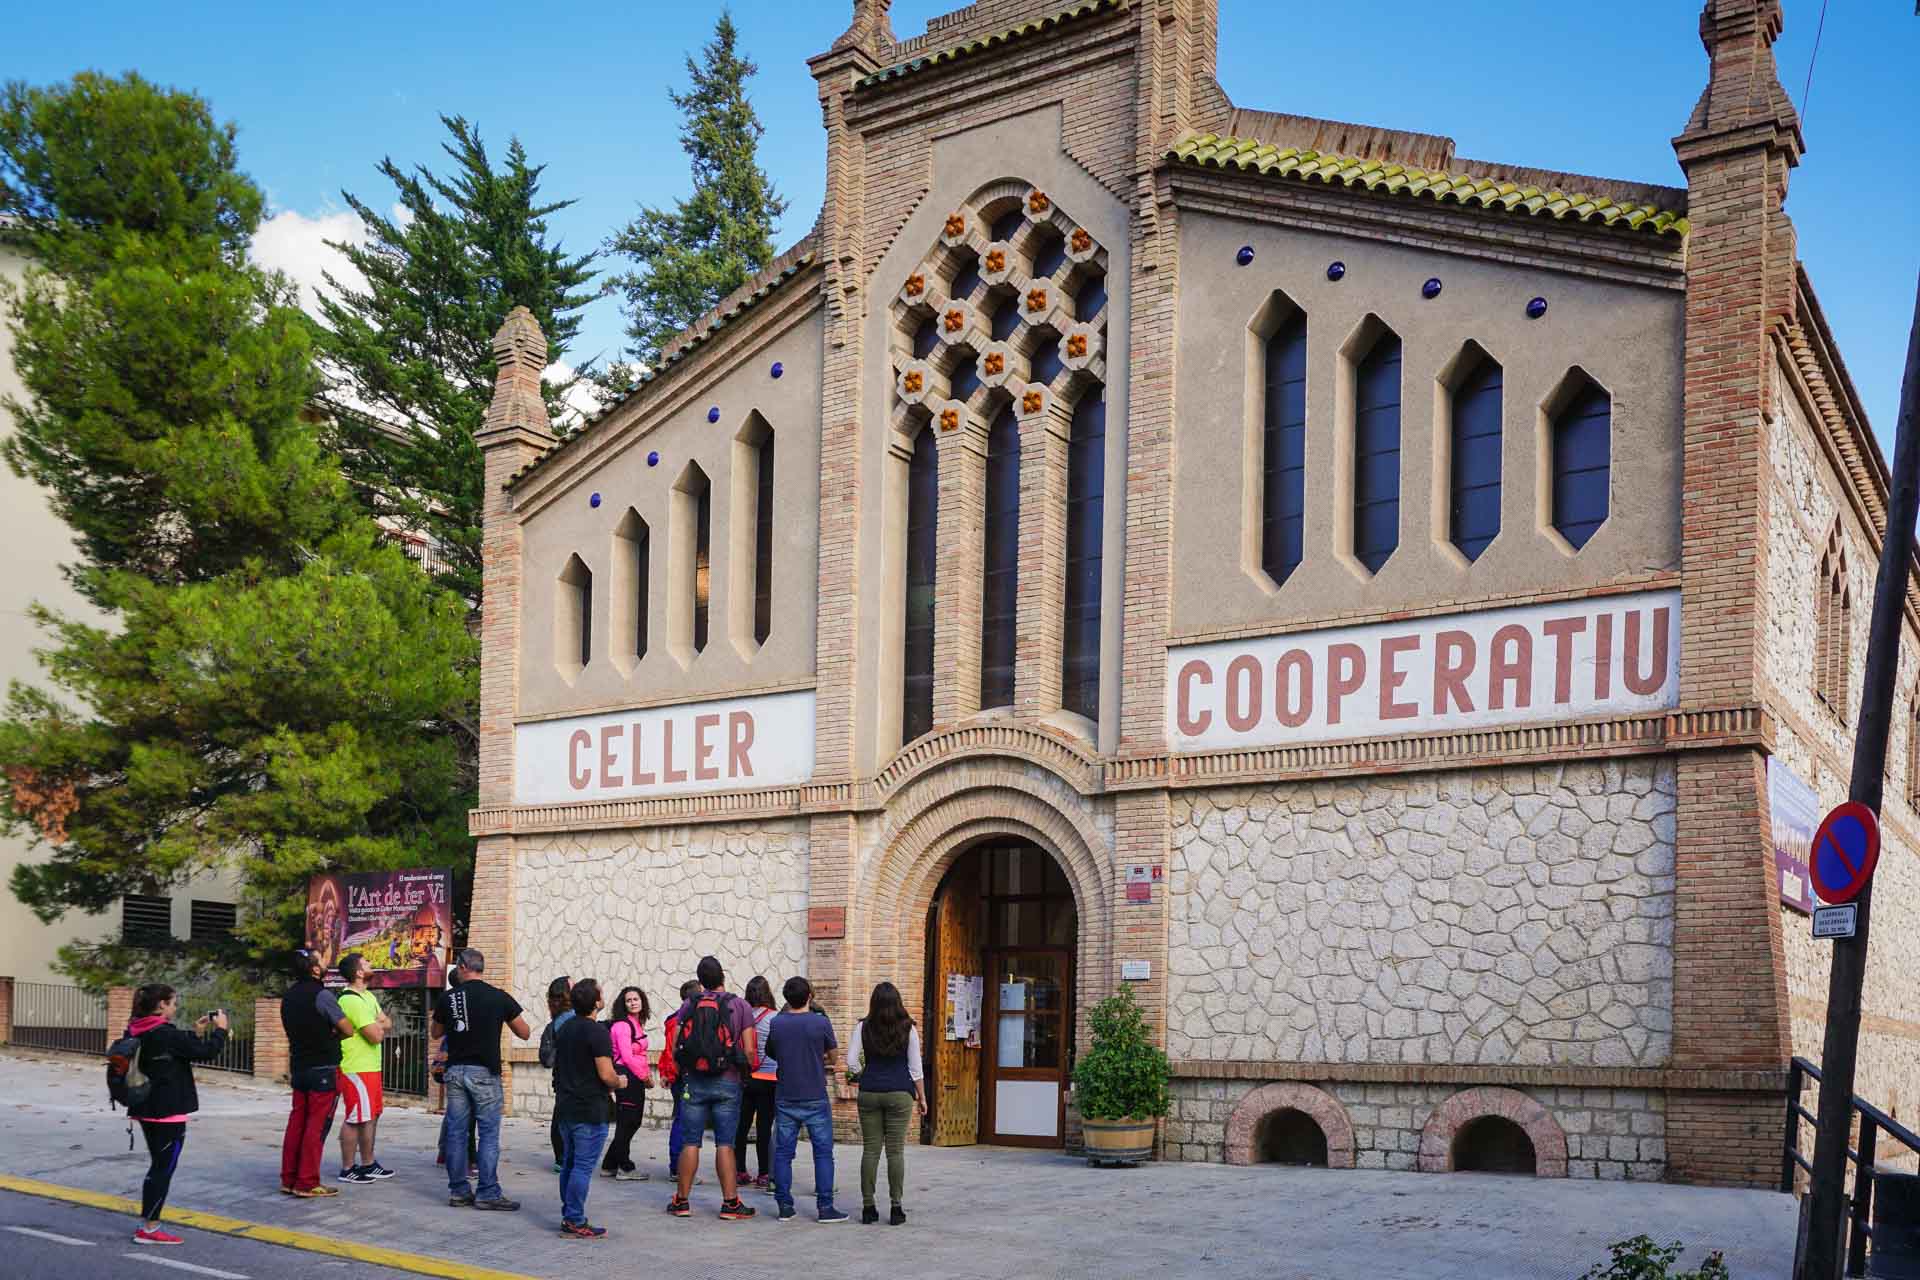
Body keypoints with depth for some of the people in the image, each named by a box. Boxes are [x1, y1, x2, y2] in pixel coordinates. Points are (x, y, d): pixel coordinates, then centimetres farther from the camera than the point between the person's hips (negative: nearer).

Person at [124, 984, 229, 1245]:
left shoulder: (137, 1033, 7)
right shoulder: (165, 1034, -20)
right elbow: (205, 1051, -16)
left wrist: (196, 1032, 15)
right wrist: (220, 1029, -1)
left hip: (146, 1109, 9)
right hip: (168, 1112, -9)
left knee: (159, 1165, 18)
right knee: (164, 1167, -1)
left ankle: (147, 1224, 20)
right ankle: (148, 1229, 1)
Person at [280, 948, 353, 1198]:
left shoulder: (289, 996, 10)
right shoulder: (322, 995, -15)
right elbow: (348, 1030, -12)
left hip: (299, 1067, 8)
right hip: (323, 1069, -8)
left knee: (297, 1122, 12)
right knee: (317, 1126, -4)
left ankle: (288, 1179, 15)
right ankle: (307, 1183, -4)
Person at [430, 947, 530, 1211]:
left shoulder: (447, 997, 2)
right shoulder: (499, 998, -4)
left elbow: (436, 1032, 18)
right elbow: (524, 1033, 4)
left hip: (455, 1070, 3)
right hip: (484, 1071, -3)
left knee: (456, 1132, 8)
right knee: (489, 1134, 0)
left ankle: (458, 1191, 12)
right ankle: (487, 1193, -2)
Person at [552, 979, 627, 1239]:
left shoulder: (564, 1029, 10)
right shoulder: (597, 1032, -17)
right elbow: (606, 1074, -22)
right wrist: (620, 1083, 1)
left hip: (565, 1107, 8)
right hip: (590, 1110, -8)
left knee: (569, 1163, 15)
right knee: (583, 1166, -5)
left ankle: (568, 1216, 20)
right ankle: (575, 1222, -5)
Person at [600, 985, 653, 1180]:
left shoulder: (637, 1024, 15)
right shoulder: (622, 1025, -13)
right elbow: (627, 1057, -17)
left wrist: (647, 1075, 8)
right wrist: (645, 1076, -9)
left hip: (637, 1079, 9)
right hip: (626, 1078, -9)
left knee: (634, 1122, 13)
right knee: (626, 1123, -2)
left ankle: (610, 1165, 20)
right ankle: (625, 1168, 6)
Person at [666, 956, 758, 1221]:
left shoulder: (689, 1005, 2)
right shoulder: (740, 1005, -3)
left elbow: (675, 1049, 1)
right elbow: (749, 1051, -7)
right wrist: (749, 1069, 13)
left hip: (694, 1082, 1)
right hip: (727, 1082, -1)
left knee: (690, 1142, 6)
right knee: (724, 1144, 1)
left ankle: (682, 1200, 12)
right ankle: (730, 1203, 2)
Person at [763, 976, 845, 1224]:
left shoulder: (775, 1023, -1)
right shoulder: (821, 1022, -9)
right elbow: (832, 1058, 2)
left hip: (785, 1098, 3)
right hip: (815, 1099, -2)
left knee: (783, 1152, 9)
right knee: (823, 1152, 3)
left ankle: (784, 1206, 9)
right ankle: (825, 1207, 1)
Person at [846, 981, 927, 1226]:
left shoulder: (863, 1027, 0)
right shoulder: (908, 1028, -2)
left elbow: (851, 1062, -3)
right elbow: (915, 1067, 0)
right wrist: (922, 1097, 8)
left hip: (869, 1093, 1)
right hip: (899, 1093, -1)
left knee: (870, 1150, 6)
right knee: (896, 1151, 1)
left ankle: (868, 1207, 7)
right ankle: (896, 1208, 1)